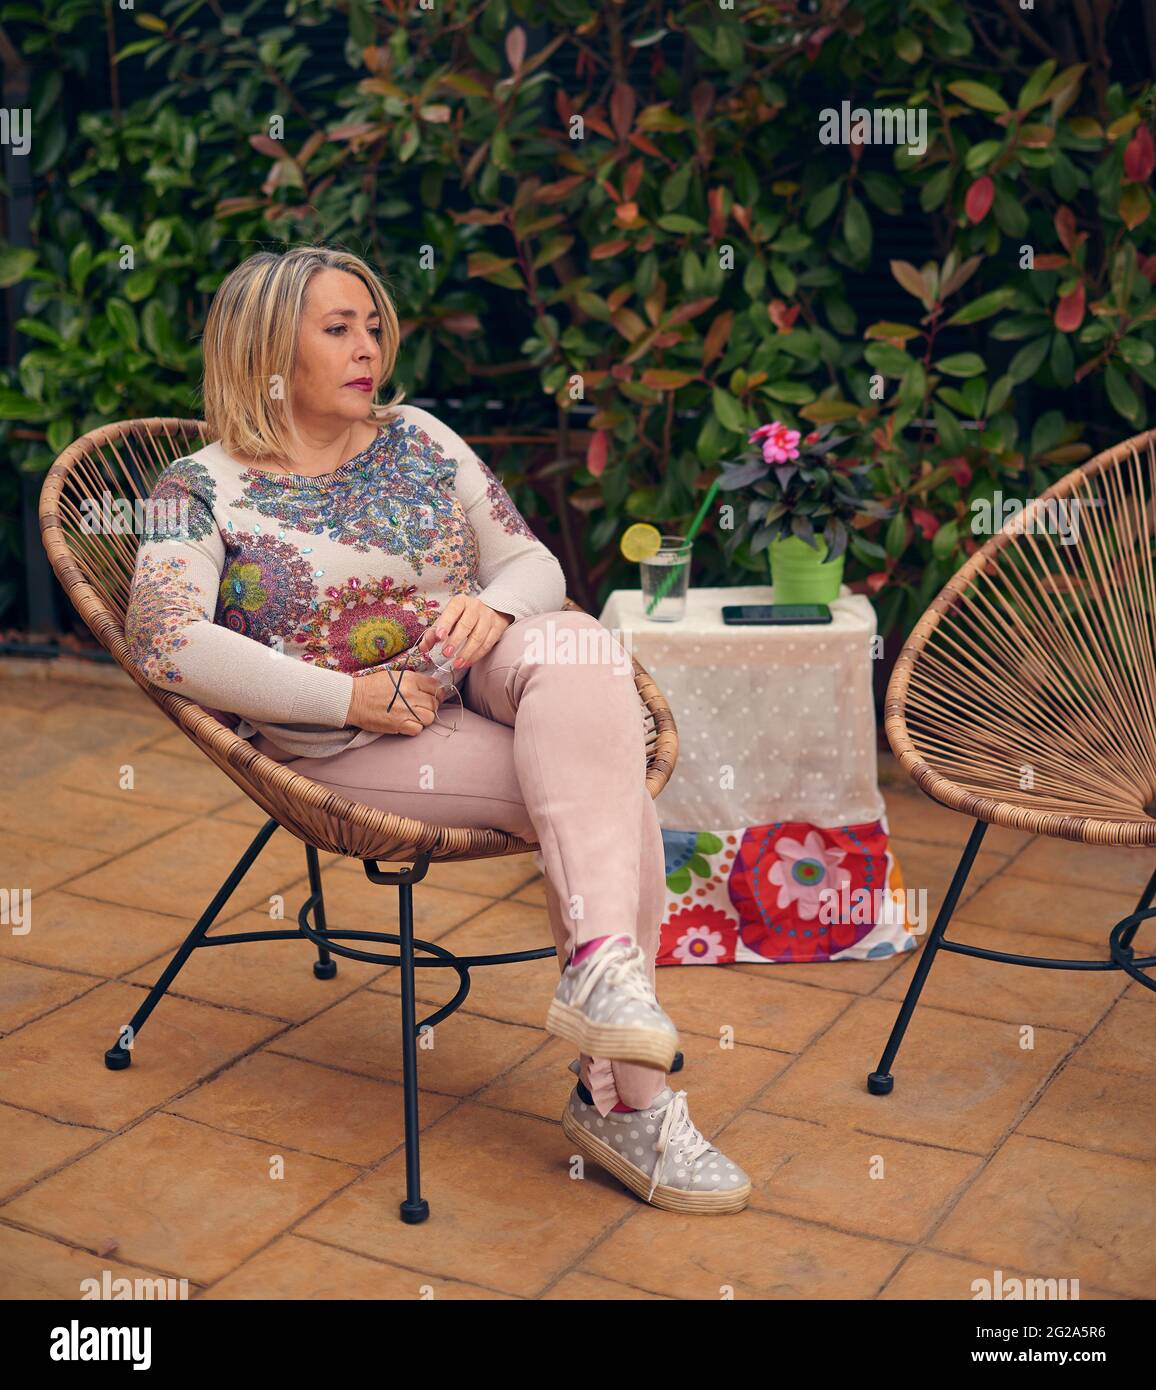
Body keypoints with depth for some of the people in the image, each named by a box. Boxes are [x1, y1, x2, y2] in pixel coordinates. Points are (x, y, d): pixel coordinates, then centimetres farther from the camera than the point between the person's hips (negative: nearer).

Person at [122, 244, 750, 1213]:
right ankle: (623, 1096, -26)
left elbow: (534, 562, 14)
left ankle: (603, 964, -41)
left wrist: (495, 604, -13)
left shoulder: (417, 439, 18)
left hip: (474, 684, 5)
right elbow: (166, 641, -14)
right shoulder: (203, 489, 3)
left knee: (575, 642, -31)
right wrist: (350, 698, -19)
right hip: (343, 746, -4)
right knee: (600, 792, -27)